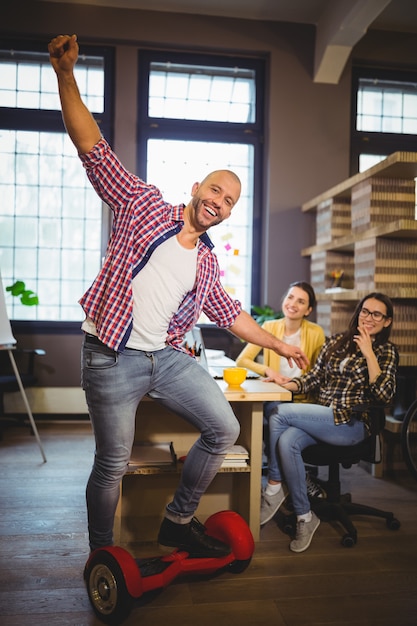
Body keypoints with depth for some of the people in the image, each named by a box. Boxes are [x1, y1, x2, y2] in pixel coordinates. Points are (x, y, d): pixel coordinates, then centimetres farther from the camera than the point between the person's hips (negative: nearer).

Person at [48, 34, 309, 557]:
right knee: (113, 464, -1)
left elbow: (229, 313, 24)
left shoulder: (207, 263, 15)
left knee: (224, 429, 2)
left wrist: (279, 345, 25)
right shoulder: (144, 204, 0)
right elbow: (93, 148, -6)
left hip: (168, 357, 6)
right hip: (112, 357, -5)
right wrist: (66, 74, -16)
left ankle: (178, 522, 21)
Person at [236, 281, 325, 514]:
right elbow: (242, 360, 1)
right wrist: (268, 371, -15)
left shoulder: (316, 333, -1)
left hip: (302, 399, -2)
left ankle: (273, 489, -21)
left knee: (277, 416, -33)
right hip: (273, 398, 2)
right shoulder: (270, 327, 4)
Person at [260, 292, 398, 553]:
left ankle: (275, 487, -8)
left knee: (280, 413, -24)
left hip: (351, 424, -4)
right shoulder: (337, 341, 17)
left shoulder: (387, 351, 6)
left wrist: (368, 353, -11)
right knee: (287, 441, -30)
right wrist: (287, 384, -5)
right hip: (320, 419, 5)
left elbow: (384, 395, -8)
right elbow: (313, 377, 14)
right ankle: (304, 517, -15)